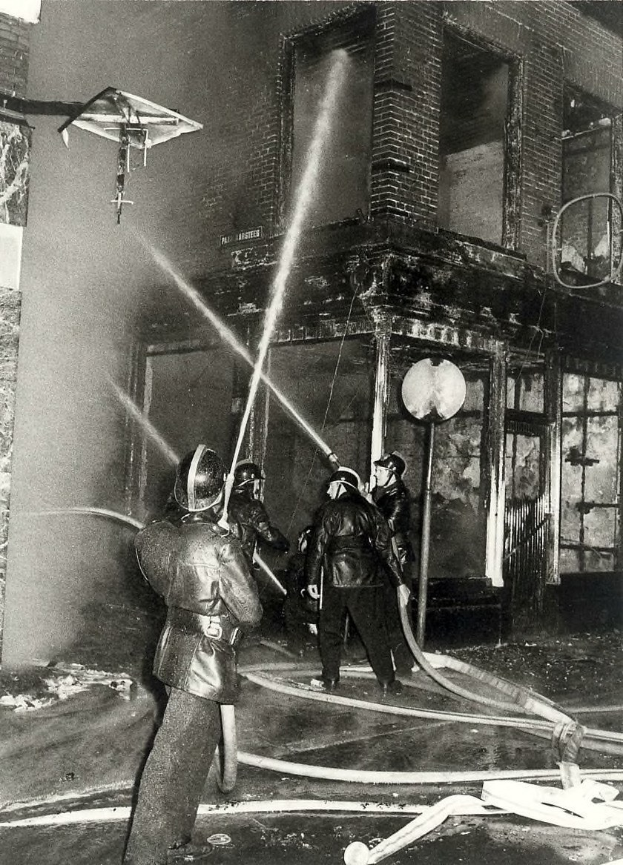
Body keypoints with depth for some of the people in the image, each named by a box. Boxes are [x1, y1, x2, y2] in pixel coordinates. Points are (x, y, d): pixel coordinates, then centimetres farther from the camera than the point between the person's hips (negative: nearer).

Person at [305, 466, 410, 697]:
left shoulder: (329, 510, -3)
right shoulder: (371, 510, 8)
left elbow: (317, 546, -6)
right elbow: (385, 548, 8)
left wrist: (312, 579, 0)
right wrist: (399, 581, 13)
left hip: (335, 580, -3)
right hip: (368, 580, 3)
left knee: (329, 628, 11)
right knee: (374, 630, 6)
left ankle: (330, 679, 15)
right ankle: (387, 682, 8)